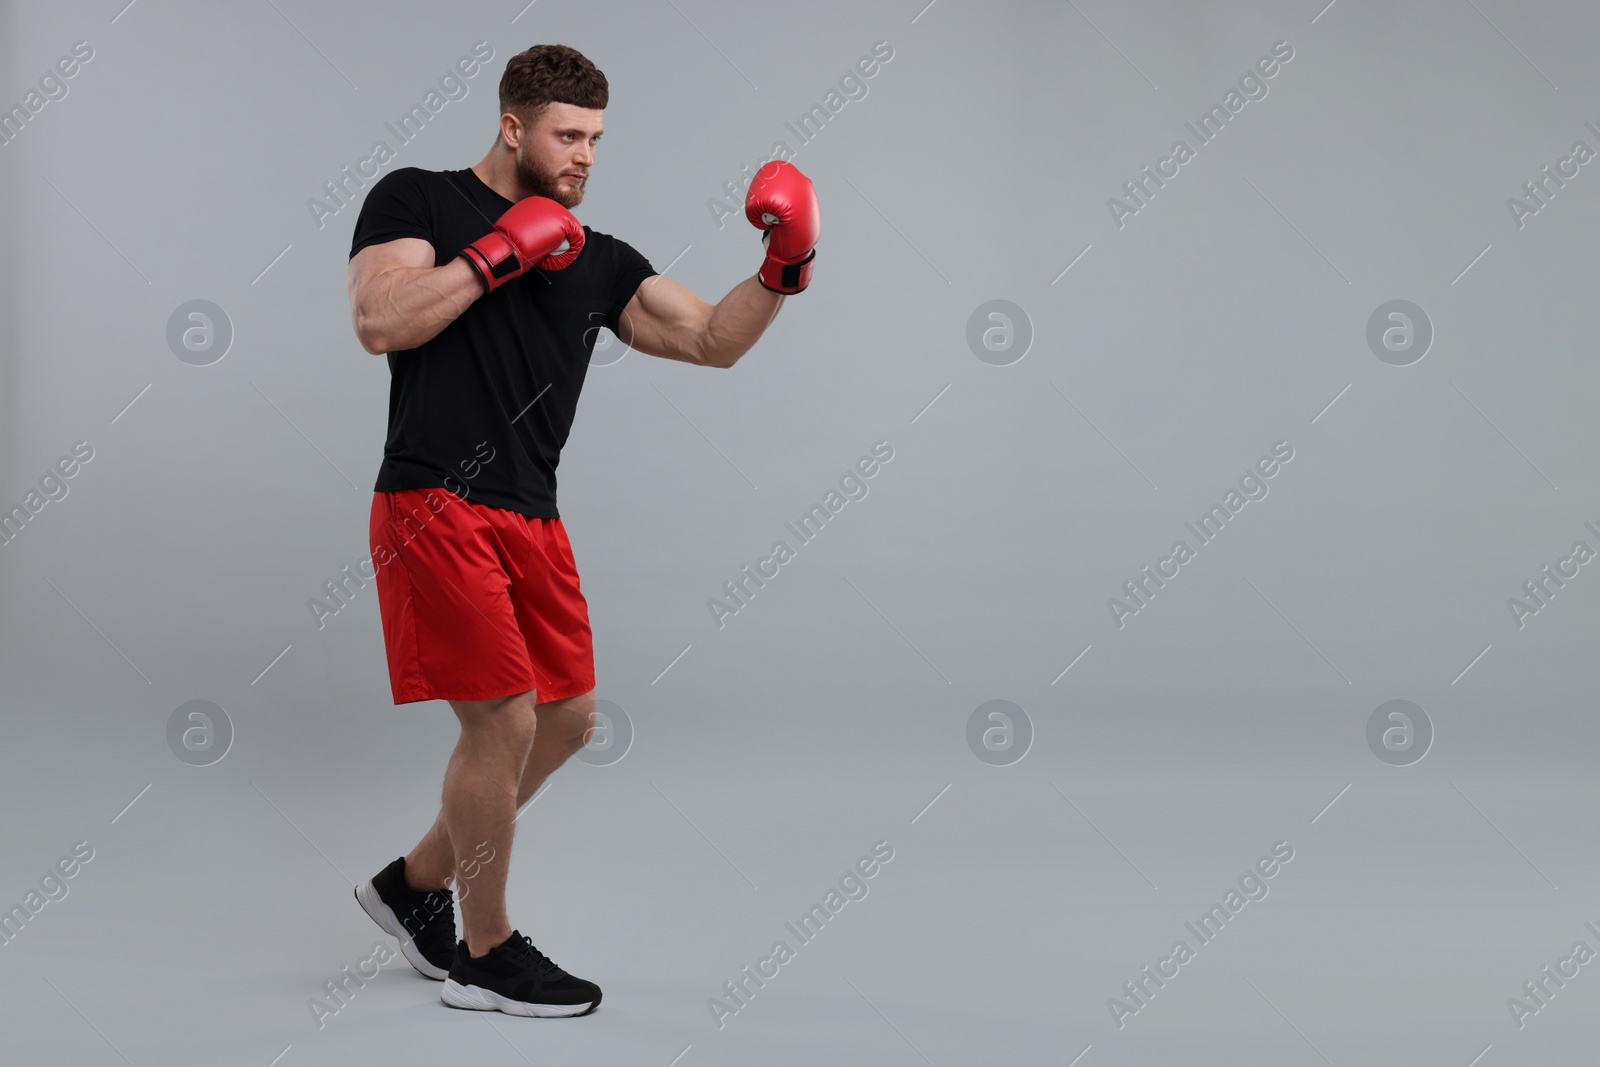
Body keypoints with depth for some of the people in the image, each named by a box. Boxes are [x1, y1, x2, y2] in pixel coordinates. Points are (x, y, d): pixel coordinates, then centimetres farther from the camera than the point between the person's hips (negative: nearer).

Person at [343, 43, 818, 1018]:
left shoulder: (597, 261, 16)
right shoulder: (417, 200, 1)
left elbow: (712, 340, 11)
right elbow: (379, 322, -14)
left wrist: (783, 273, -4)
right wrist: (500, 251, -12)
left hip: (531, 517, 7)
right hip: (436, 507, -7)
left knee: (568, 719, 10)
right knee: (504, 718, -10)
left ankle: (416, 883, 28)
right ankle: (485, 956, 6)